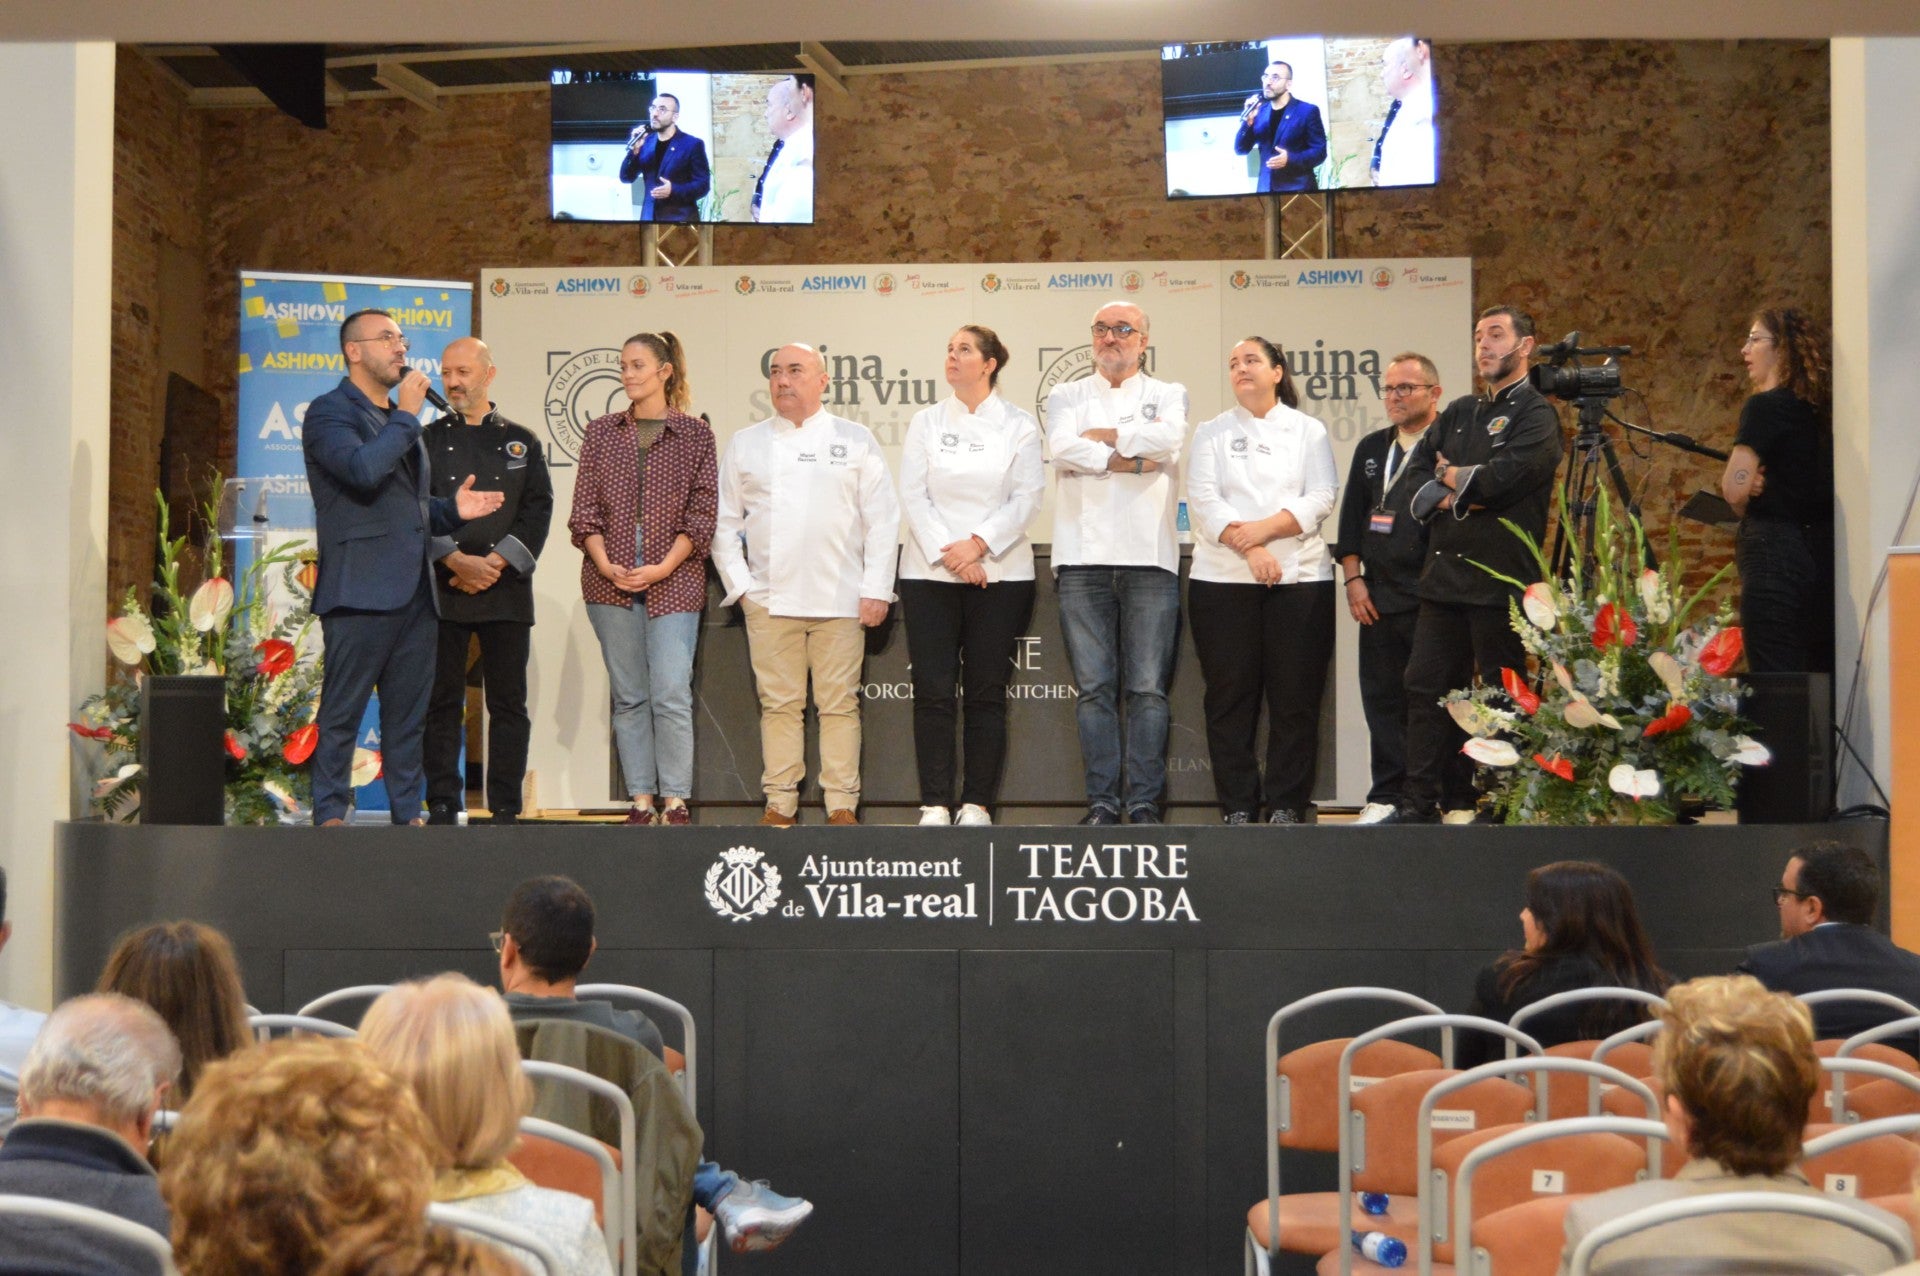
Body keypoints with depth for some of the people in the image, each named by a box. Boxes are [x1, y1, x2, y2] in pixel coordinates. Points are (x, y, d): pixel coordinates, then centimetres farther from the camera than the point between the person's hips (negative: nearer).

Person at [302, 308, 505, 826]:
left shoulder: (398, 420, 23)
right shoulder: (330, 412, -3)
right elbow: (363, 470, -23)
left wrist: (452, 510, 9)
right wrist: (406, 415, -12)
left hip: (414, 590, 8)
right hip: (361, 589, -8)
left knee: (408, 714, 10)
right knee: (343, 712, -3)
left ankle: (407, 813, 15)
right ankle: (330, 813, 3)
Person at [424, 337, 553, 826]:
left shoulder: (521, 442, 11)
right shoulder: (428, 441, 10)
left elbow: (538, 510, 3)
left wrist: (496, 563, -9)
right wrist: (458, 562, -12)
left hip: (507, 589, 1)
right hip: (443, 587, 0)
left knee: (509, 703, 1)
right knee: (442, 701, 0)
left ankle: (506, 808, 5)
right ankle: (442, 806, 5)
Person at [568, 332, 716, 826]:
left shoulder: (695, 435, 3)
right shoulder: (600, 433, 11)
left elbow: (702, 513, 0)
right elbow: (584, 509, 7)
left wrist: (663, 568, -11)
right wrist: (604, 564, -8)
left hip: (673, 582, -3)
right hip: (610, 581, 3)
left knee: (672, 693, -10)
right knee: (629, 696, 5)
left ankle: (675, 802, -4)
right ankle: (641, 801, 10)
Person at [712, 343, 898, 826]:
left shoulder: (855, 440, 10)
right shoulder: (745, 444, 14)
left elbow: (882, 518, 6)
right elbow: (724, 521, 13)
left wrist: (876, 588, -2)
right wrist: (739, 584, 3)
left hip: (839, 599, -1)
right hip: (768, 600, 1)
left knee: (839, 704, -1)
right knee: (779, 704, 0)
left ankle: (842, 805, 4)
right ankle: (780, 803, 6)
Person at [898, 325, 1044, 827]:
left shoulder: (1018, 426, 6)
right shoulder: (926, 422, 10)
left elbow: (1026, 498, -2)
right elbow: (913, 494, 2)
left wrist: (978, 544, -14)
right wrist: (948, 554, -11)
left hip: (998, 573, -1)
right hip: (930, 573, 1)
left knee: (987, 692, 0)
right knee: (933, 691, -3)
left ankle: (977, 803, 5)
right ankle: (934, 803, 1)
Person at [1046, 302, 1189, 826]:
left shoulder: (1168, 394, 15)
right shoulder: (1067, 396, 17)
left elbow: (1169, 437, -9)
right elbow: (1062, 449, -5)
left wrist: (1100, 436, -2)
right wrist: (1134, 460, -7)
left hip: (1149, 556, -1)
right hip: (1083, 557, 1)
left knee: (1147, 689, -2)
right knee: (1094, 687, 0)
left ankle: (1144, 801, 1)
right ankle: (1101, 801, 3)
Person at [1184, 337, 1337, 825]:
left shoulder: (1308, 431, 11)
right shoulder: (1212, 432, 11)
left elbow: (1321, 499, -1)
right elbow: (1203, 499, -2)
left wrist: (1263, 528, -15)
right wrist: (1248, 549, -16)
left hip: (1298, 577, 0)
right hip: (1223, 578, 0)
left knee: (1294, 696, -1)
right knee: (1230, 695, 0)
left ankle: (1287, 806, 5)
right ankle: (1237, 807, 6)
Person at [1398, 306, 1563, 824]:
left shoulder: (1536, 415, -4)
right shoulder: (1459, 413, 19)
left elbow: (1502, 476, -18)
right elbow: (1419, 470, 11)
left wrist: (1452, 476, 1)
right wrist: (1448, 495, -9)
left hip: (1501, 580, -7)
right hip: (1445, 573, 7)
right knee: (1426, 686, 4)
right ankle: (1421, 803, 9)